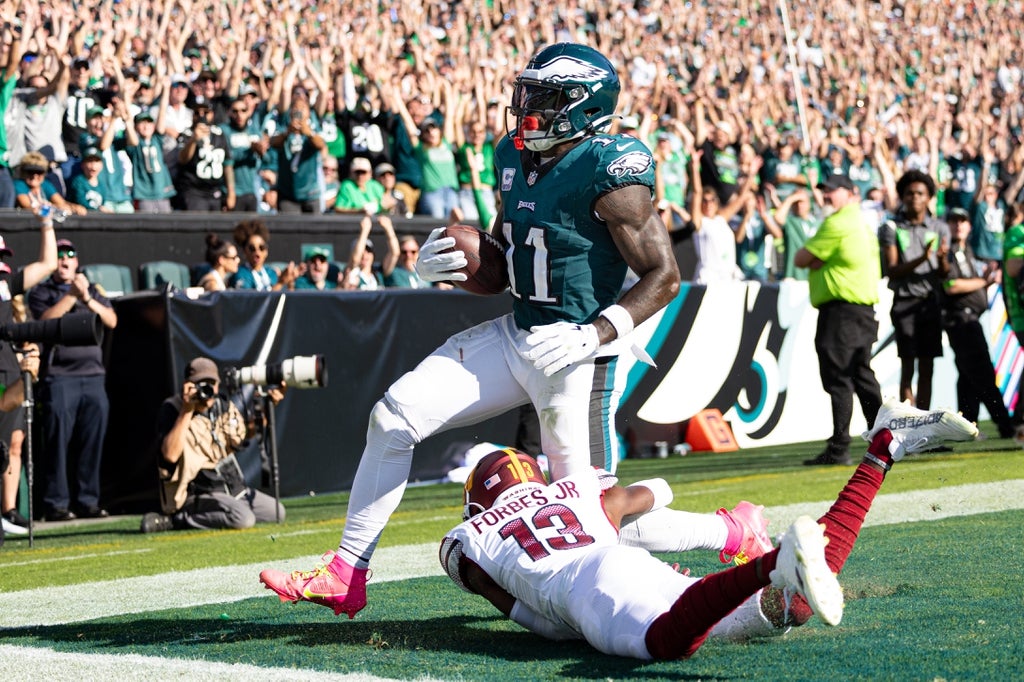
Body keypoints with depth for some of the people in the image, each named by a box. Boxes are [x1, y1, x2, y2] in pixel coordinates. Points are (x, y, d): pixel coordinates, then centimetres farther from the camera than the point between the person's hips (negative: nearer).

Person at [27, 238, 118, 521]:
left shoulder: (92, 290, 21)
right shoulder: (41, 292, 10)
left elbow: (111, 321, 7)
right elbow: (47, 319, -8)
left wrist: (87, 299, -6)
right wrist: (71, 295, -11)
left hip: (93, 374, 4)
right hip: (58, 377, -4)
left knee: (92, 443, 0)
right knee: (57, 442, -8)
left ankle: (88, 501, 5)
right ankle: (56, 503, -6)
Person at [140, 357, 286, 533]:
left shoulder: (223, 405, 5)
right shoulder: (172, 409, -14)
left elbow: (242, 437, 20)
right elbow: (170, 455, -28)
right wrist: (186, 412, -29)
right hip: (199, 494, -8)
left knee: (277, 512, 6)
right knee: (243, 518, -29)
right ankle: (175, 519, -16)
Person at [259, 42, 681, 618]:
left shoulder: (607, 172, -17)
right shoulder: (516, 159, 8)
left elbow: (664, 276, -15)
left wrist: (594, 335, -25)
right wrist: (441, 264, 0)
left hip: (576, 356, -8)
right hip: (516, 334, 8)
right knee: (396, 415, 1)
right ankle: (346, 576, 7)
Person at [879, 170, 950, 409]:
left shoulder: (939, 228, 9)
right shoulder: (891, 228, 0)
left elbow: (943, 274, 4)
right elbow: (892, 271, -8)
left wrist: (942, 258, -19)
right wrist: (922, 259, -23)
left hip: (930, 301, 3)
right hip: (905, 301, -3)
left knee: (927, 367, 3)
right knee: (908, 366, -7)